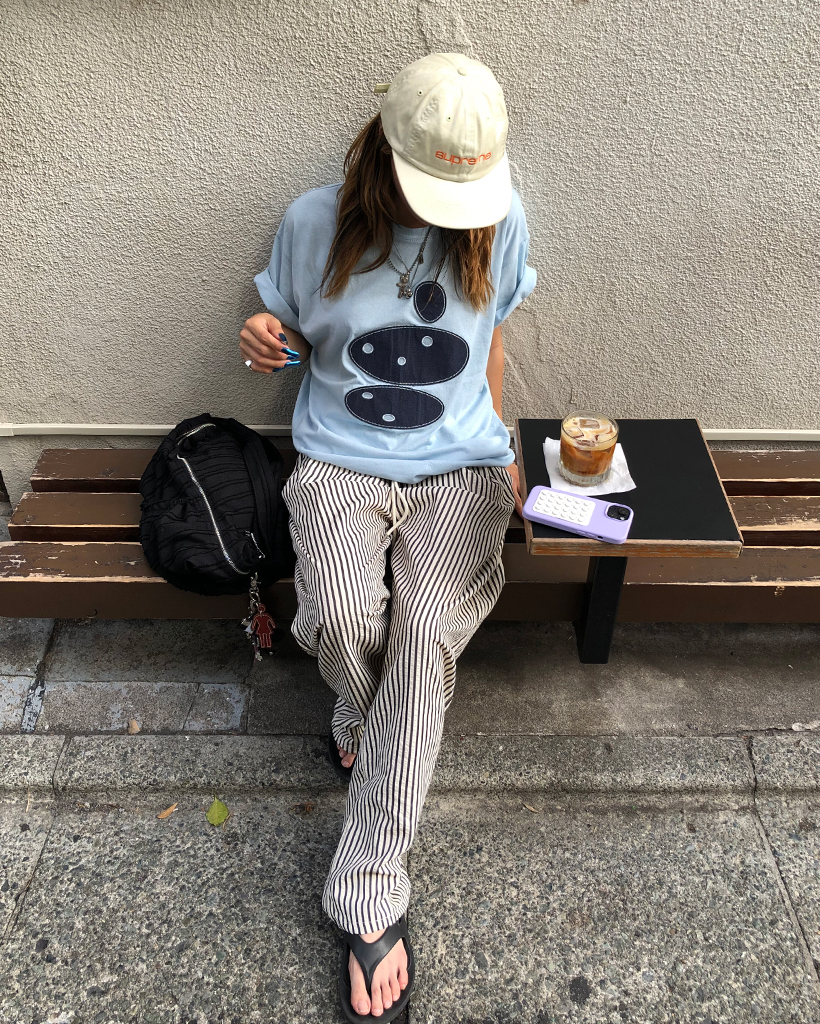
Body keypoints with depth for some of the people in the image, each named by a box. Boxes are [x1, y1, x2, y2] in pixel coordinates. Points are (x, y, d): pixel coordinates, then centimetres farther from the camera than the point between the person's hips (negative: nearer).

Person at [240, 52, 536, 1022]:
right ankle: (363, 713, 11)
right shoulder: (315, 222, -3)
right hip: (340, 460, 0)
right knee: (343, 616, -30)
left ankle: (369, 896, -15)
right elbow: (291, 334, 11)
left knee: (428, 625, -27)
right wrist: (266, 341, -12)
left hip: (459, 465, 1)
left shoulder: (499, 222, 0)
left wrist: (499, 446, 9)